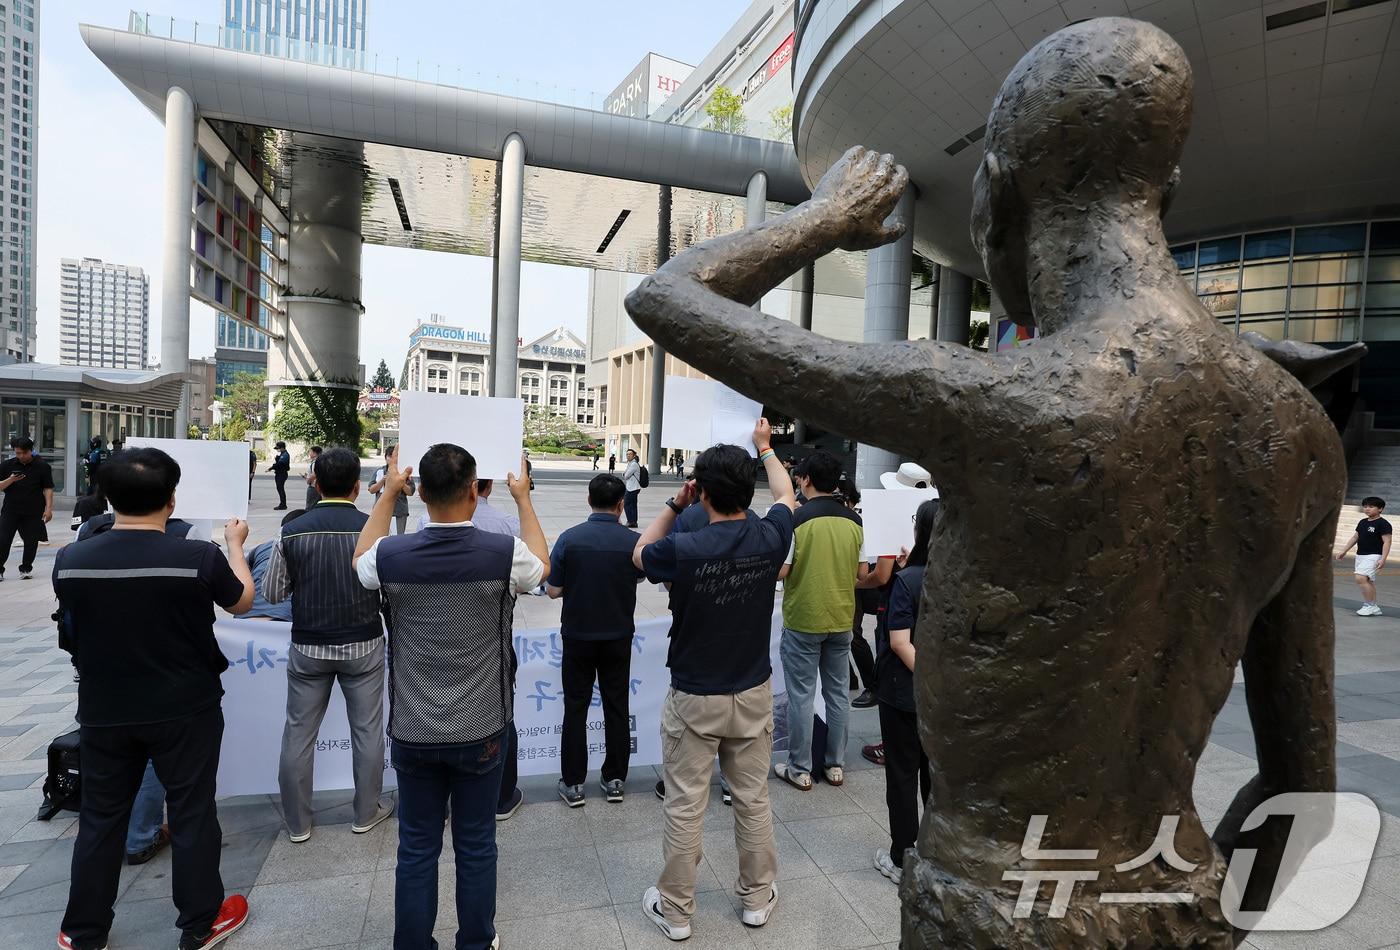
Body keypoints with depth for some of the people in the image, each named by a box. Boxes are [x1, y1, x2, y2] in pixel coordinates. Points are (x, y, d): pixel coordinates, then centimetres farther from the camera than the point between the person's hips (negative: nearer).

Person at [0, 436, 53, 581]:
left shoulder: (42, 466, -1)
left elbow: (48, 489, -2)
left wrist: (48, 508, -9)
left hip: (33, 512, -1)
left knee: (31, 541, 7)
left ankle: (26, 569, 21)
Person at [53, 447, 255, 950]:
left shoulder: (70, 560, -13)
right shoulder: (200, 558, -23)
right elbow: (241, 602, -3)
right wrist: (235, 544, 11)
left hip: (103, 713, 3)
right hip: (185, 711, -3)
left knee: (100, 818, 19)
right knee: (192, 814, 11)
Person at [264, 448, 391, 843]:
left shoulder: (293, 531, -8)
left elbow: (272, 593, -1)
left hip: (308, 646, 2)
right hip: (363, 645, -1)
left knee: (299, 733, 16)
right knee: (367, 730, 13)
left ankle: (297, 822, 28)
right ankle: (366, 813, 27)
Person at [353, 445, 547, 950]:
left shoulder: (392, 554, -12)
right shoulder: (503, 552, -18)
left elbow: (361, 560, 15)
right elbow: (542, 565, 8)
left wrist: (387, 493, 20)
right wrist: (523, 499, 15)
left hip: (413, 732, 1)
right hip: (481, 730, -1)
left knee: (416, 849, 16)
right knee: (476, 845, 15)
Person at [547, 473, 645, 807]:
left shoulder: (570, 538, -14)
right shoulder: (633, 541, -11)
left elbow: (554, 590, -8)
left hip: (578, 636, -1)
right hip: (618, 637, 1)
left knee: (576, 708, 11)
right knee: (616, 707, 13)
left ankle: (573, 783, 18)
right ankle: (615, 779, 22)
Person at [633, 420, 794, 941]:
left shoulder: (683, 549, -23)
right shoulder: (770, 538, -13)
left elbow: (639, 553, 2)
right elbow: (786, 495, 12)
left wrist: (674, 505, 2)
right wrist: (765, 446, 26)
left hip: (694, 698, -3)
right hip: (753, 693, 3)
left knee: (685, 808, 11)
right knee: (753, 799, 18)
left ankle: (675, 909, 27)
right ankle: (757, 897, 35)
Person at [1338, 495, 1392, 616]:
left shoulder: (1383, 524, -10)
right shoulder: (1362, 522, 12)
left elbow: (1387, 542, -14)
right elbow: (1355, 537, 19)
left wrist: (1383, 559, -21)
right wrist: (1344, 551, 18)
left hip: (1373, 556, -8)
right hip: (1360, 555, 8)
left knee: (1361, 578, -20)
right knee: (1369, 581, 12)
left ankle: (1370, 605, -11)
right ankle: (1374, 608, 19)